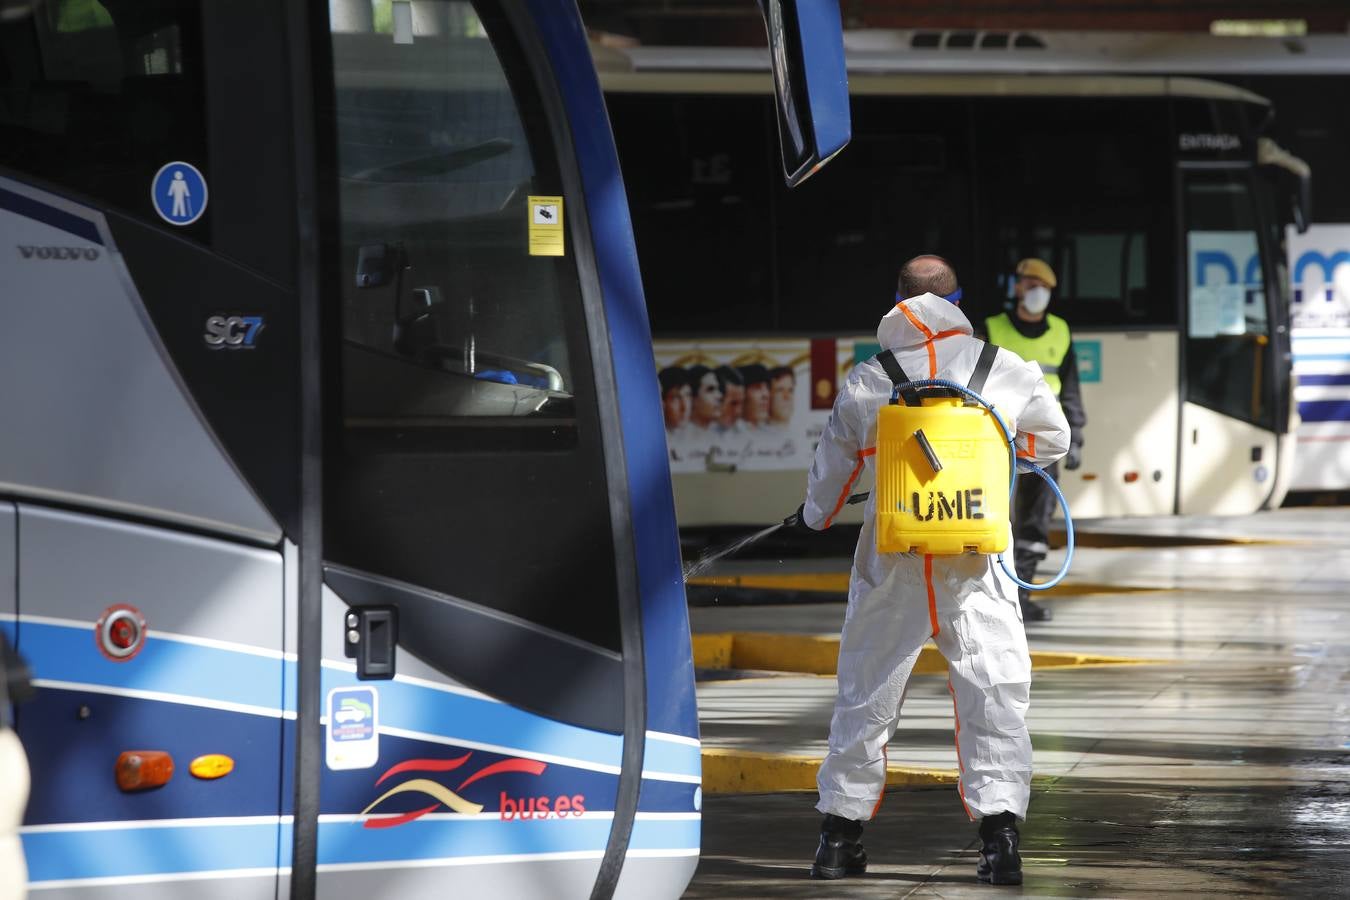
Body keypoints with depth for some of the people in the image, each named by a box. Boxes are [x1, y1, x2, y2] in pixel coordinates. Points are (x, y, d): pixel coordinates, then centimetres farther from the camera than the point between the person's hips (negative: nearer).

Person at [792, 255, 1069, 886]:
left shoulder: (866, 382, 1)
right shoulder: (1005, 370, 1)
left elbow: (833, 465, 13)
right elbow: (1053, 440, 16)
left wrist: (814, 517, 34)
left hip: (892, 566, 1)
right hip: (976, 569, -1)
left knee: (865, 693, 12)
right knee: (993, 693, 2)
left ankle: (840, 834, 18)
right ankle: (999, 835, -8)